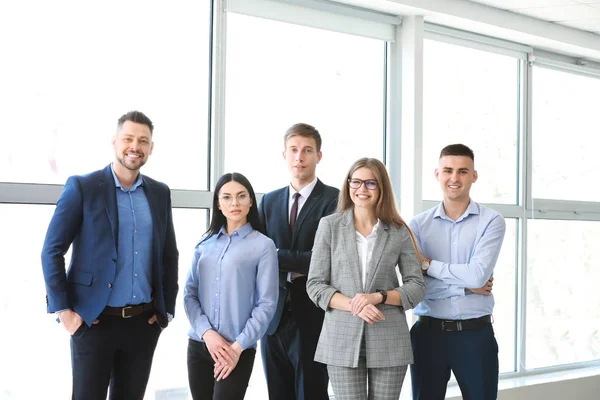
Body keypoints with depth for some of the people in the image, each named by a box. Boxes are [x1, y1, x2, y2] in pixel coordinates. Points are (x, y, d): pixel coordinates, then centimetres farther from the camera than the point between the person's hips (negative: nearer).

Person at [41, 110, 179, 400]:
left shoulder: (160, 193, 9)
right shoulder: (82, 187, -5)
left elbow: (169, 255, 16)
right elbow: (52, 251, -6)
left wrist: (166, 308, 8)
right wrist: (63, 309, -11)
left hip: (144, 322, 4)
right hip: (94, 320, -4)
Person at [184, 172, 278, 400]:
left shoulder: (263, 245, -4)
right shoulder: (205, 244, 8)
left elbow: (266, 304, -7)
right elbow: (189, 293, 5)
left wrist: (238, 346, -11)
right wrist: (207, 332, -10)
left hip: (238, 350, -4)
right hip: (199, 345, 4)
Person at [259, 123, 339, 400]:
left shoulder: (334, 199, -5)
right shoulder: (269, 201, 12)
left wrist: (276, 257, -13)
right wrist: (295, 269, -11)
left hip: (312, 316, -5)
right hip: (274, 315, 5)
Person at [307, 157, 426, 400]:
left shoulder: (399, 232, 5)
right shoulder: (329, 226, 3)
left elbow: (417, 287, 3)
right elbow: (315, 285, 0)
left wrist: (378, 296, -14)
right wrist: (354, 306, -15)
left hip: (389, 339, 1)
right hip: (342, 339, -1)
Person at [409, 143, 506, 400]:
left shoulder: (491, 222, -3)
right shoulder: (418, 224, 2)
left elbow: (478, 275, -16)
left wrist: (428, 265, -8)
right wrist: (466, 286, -12)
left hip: (475, 334, -1)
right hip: (428, 332, 2)